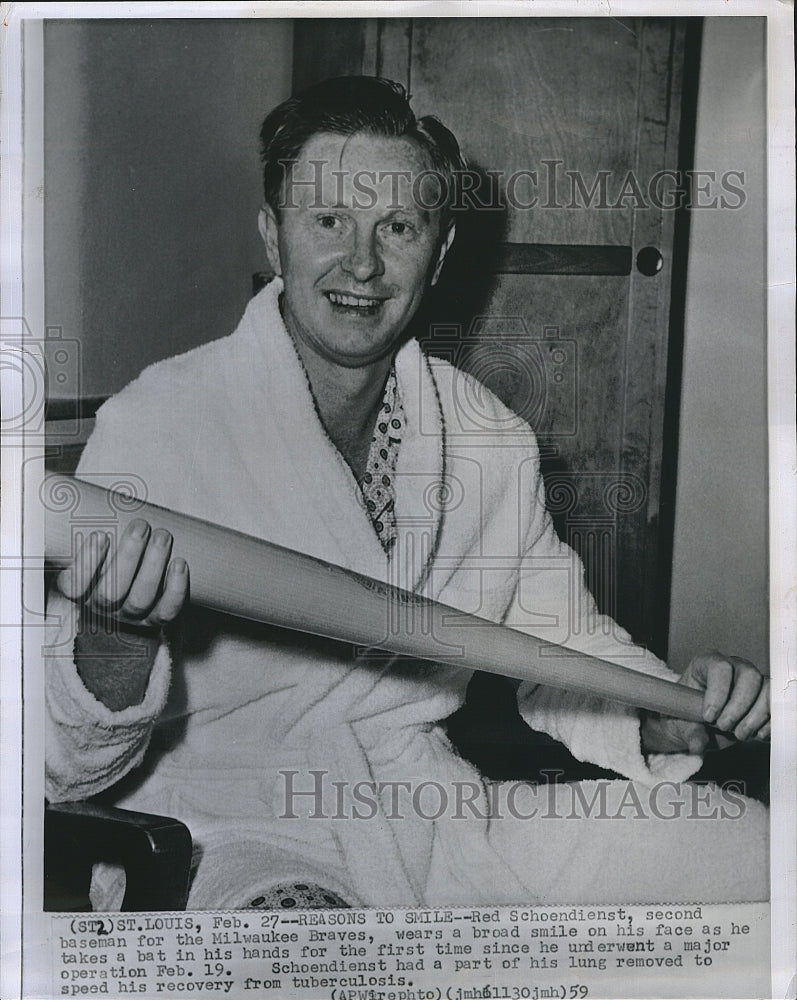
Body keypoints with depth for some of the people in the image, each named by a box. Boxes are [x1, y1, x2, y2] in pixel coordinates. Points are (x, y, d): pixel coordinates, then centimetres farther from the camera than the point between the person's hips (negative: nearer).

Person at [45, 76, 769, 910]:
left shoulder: (491, 439, 3)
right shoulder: (155, 426, -12)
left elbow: (563, 648, 15)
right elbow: (64, 772, -12)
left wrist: (667, 718, -6)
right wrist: (116, 643, -34)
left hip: (432, 810, 6)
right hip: (234, 837, -5)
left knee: (754, 846, -4)